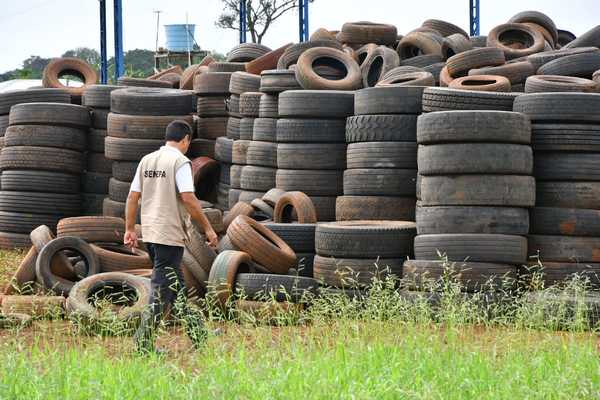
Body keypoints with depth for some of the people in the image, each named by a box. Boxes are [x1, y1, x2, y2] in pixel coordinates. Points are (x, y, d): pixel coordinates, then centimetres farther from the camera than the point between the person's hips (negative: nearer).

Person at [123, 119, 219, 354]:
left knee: (175, 283, 17)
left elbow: (133, 197, 10)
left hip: (149, 233, 8)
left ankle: (195, 331, 26)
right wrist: (207, 228, -13)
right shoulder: (180, 162, -11)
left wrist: (130, 229, 15)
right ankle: (144, 340, -8)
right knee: (162, 289, -5)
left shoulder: (146, 160, 11)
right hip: (170, 235, -8)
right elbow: (188, 198, -19)